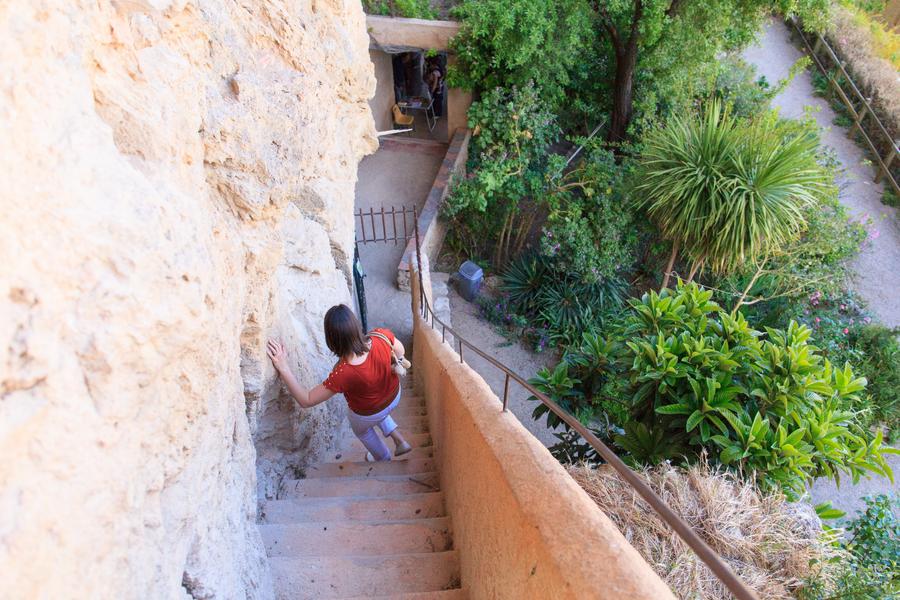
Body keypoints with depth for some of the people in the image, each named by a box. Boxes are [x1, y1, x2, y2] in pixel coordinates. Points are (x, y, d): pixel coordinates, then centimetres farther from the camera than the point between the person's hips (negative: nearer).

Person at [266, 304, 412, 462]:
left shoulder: (342, 374, -42)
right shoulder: (382, 336, -34)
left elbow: (306, 400, -29)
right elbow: (400, 352, -11)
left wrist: (283, 368, -32)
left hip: (367, 415, -3)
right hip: (395, 396, 3)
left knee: (362, 430, 36)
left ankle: (384, 458, 60)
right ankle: (400, 441, 42)